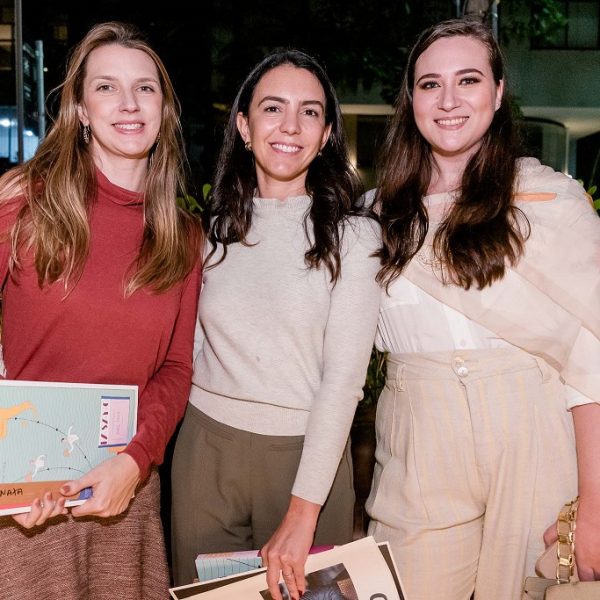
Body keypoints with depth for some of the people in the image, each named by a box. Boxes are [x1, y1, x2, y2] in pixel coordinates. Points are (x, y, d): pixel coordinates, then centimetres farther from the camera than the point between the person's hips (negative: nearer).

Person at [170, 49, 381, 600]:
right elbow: (190, 343, 12)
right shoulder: (217, 226, 3)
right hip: (206, 447, 3)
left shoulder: (352, 234, -8)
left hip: (306, 452, -3)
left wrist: (302, 512, -16)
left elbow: (344, 377, -13)